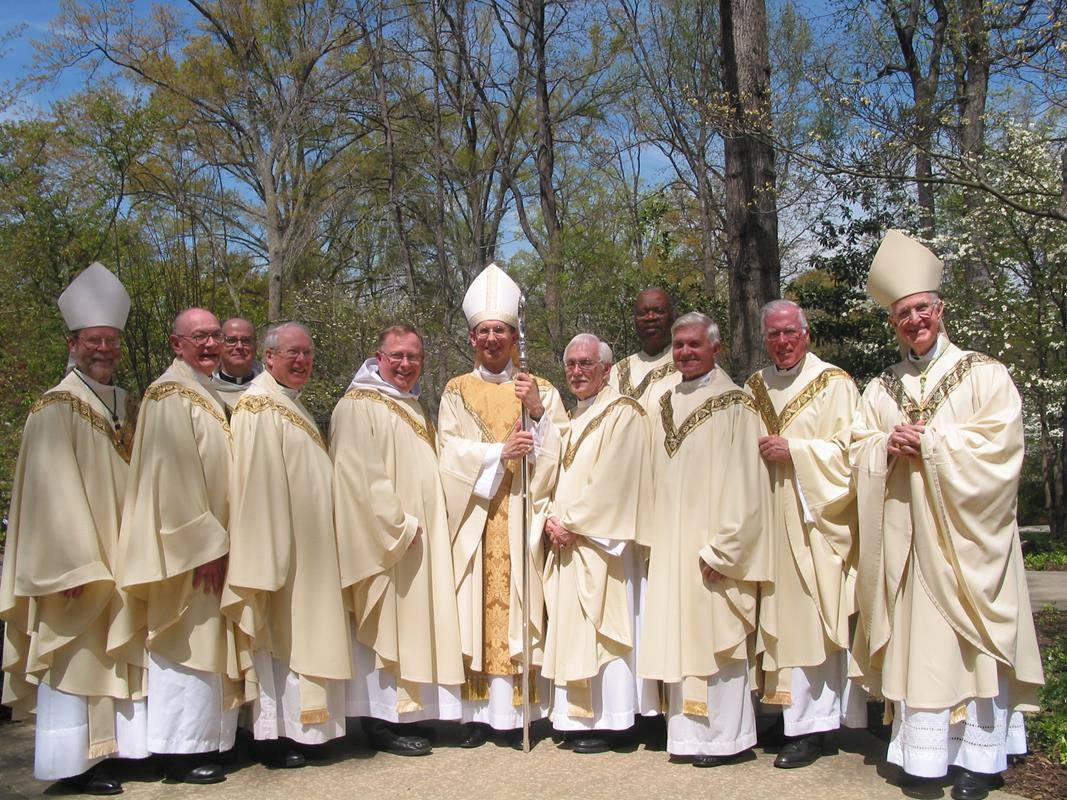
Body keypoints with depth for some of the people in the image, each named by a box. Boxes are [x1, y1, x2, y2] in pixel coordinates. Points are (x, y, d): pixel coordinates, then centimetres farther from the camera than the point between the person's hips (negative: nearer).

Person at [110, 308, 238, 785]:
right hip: (189, 545, -9)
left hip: (209, 540, 9)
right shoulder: (171, 395, -12)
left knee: (208, 643, 13)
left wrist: (217, 539, 14)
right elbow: (172, 476, -19)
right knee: (187, 646, -3)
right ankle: (181, 752, 6)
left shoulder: (207, 396, 16)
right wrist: (204, 543, -21)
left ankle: (202, 743, 21)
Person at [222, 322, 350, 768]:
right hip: (278, 546, -10)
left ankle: (294, 728, 21)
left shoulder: (291, 406, 17)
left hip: (305, 548, 10)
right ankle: (272, 734, 5)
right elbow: (258, 486, -19)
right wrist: (271, 552, -23)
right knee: (276, 635, -4)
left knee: (296, 633, 13)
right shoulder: (259, 407, -12)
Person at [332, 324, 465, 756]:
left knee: (411, 622, 11)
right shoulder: (359, 407, -10)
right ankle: (382, 722, 5)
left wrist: (425, 524, 12)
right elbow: (360, 478, -18)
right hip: (382, 539, -9)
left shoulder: (413, 408, 18)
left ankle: (404, 712, 20)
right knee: (384, 627, -4)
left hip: (417, 538, 9)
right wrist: (398, 527, -19)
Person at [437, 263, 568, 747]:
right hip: (474, 520, 0)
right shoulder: (456, 392, 9)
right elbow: (450, 453, -2)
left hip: (521, 520, 0)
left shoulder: (540, 389, 10)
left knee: (517, 608, -2)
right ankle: (477, 713, 5)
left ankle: (515, 712, 5)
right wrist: (499, 452, -16)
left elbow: (559, 451, 2)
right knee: (475, 610, -1)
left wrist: (539, 412, -12)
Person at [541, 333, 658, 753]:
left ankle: (606, 721, 6)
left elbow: (611, 482, -17)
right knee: (571, 628, 10)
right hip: (568, 543, 8)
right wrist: (553, 518, -1)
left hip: (600, 541, -8)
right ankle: (579, 717, 20)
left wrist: (571, 524, -15)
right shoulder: (573, 417, 18)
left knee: (601, 629, -4)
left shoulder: (622, 414, -8)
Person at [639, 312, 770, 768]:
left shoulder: (734, 405, -8)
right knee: (678, 639, 9)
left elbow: (744, 487, -12)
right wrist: (654, 537, 8)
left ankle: (725, 737, 14)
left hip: (710, 546, -6)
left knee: (716, 638, 1)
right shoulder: (665, 404, 12)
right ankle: (688, 734, 19)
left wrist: (720, 549, -16)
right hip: (670, 547, 6)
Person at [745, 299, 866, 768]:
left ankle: (811, 727, 2)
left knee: (812, 619, -5)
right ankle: (801, 718, 15)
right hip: (771, 522, 5)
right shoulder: (754, 388, 15)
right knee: (782, 618, 5)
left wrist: (793, 451, -15)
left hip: (816, 521, -5)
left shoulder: (834, 384, -1)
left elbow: (847, 450, -8)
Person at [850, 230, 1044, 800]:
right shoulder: (880, 390, 13)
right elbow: (858, 454, 9)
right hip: (906, 539, 3)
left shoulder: (984, 375, 2)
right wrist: (888, 446, -12)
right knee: (913, 640, 3)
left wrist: (928, 441, -12)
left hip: (964, 537, -3)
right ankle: (923, 751, 10)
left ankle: (977, 754, 10)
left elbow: (998, 446, -9)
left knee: (971, 642, 0)